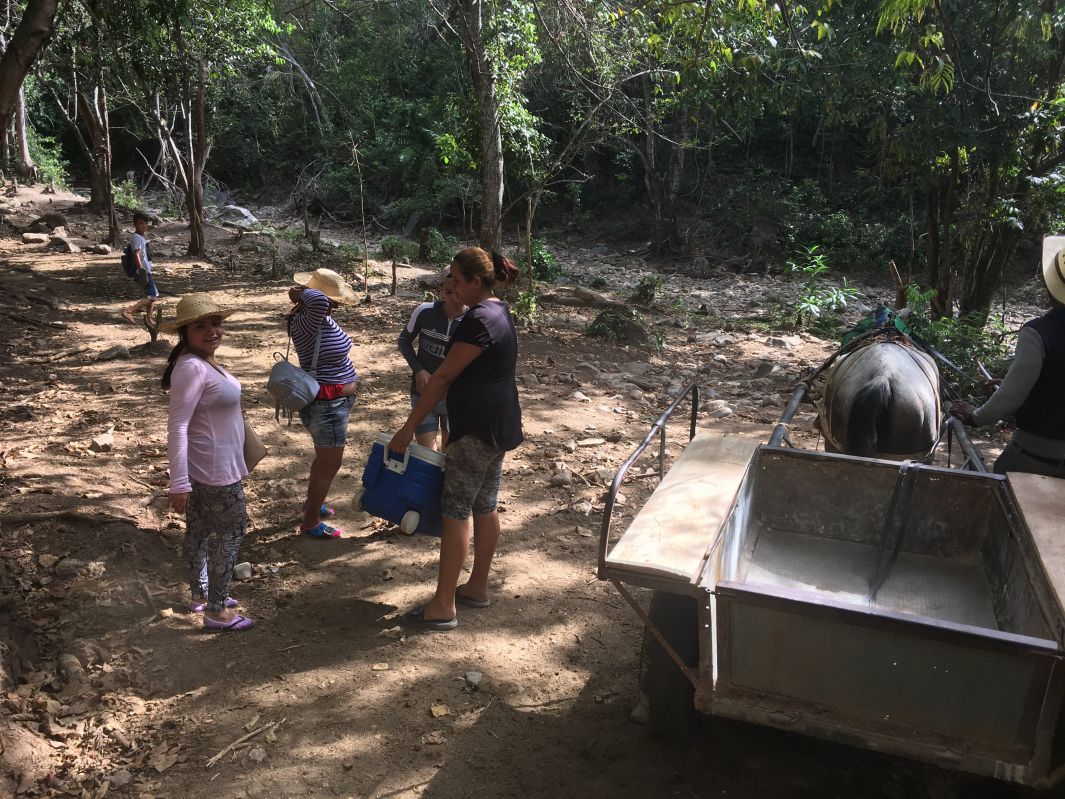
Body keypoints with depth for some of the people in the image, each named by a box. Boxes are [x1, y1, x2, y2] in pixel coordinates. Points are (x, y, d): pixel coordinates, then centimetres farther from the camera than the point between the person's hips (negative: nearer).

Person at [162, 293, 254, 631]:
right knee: (231, 532, 3)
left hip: (212, 463, 9)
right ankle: (216, 612, 15)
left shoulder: (204, 362, 5)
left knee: (199, 530, 20)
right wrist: (179, 483, -28)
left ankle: (200, 594, 37)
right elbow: (177, 426, -27)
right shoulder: (191, 367, -24)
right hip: (214, 469, -9)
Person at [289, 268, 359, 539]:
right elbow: (318, 301, -43)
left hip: (336, 402, 10)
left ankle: (312, 503, 47)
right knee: (330, 464, 3)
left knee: (325, 458, 27)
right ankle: (311, 522, 18)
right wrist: (301, 294, -28)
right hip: (326, 406, -10)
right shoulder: (305, 322, -24)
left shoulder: (325, 319, 6)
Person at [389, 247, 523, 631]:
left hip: (478, 430, -10)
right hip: (499, 426, 10)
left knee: (455, 511, -4)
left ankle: (443, 606, 3)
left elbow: (443, 377, -20)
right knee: (485, 506, 16)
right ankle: (477, 588, 27)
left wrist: (409, 427, -16)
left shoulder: (479, 320, -19)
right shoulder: (500, 313, 12)